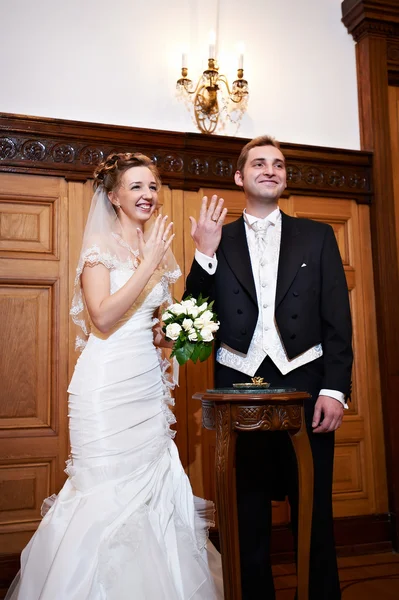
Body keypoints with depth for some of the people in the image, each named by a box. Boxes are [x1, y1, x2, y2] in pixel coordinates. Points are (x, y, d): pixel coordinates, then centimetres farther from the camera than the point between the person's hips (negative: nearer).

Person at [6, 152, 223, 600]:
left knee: (151, 487, 9)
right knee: (109, 488, 0)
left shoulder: (156, 247, 13)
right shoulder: (101, 244, -6)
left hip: (149, 382, 6)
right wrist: (149, 263, -17)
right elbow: (103, 317, -18)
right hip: (109, 382, -6)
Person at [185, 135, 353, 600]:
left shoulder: (317, 236, 8)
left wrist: (335, 389, -6)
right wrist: (205, 253, -11)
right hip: (239, 387, 1)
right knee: (248, 518, 12)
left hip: (305, 387, 0)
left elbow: (338, 320, 3)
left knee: (315, 515, 7)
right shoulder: (218, 241, 8)